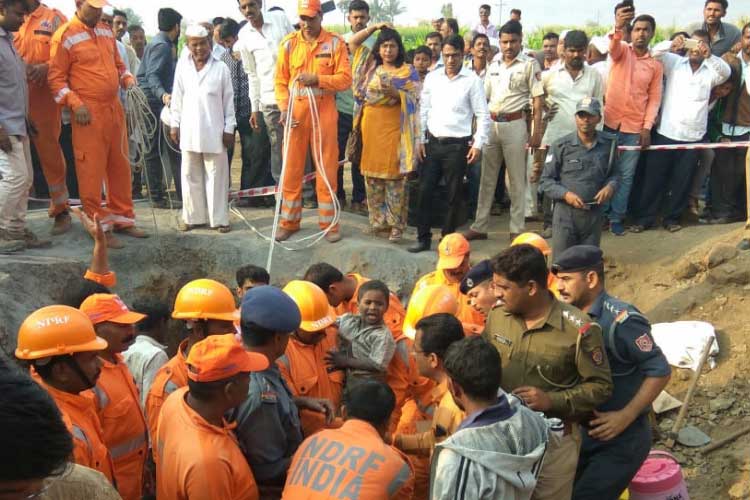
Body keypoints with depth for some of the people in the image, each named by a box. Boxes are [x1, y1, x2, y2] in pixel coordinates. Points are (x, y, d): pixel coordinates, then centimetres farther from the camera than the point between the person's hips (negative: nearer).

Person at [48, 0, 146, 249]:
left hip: (114, 108, 7)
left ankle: (122, 218, 24)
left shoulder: (106, 31, 14)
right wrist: (75, 103, -18)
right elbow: (56, 77, -7)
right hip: (88, 113, -7)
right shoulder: (65, 36, -6)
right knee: (91, 170, -3)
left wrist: (128, 79, 5)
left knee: (120, 166, 11)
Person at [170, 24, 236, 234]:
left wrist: (229, 128, -2)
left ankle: (219, 218, 7)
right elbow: (177, 98, 10)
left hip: (214, 131, -3)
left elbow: (229, 101, 0)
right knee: (190, 175, 8)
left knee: (216, 175, 1)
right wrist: (175, 125, 6)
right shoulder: (182, 67, 6)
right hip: (189, 131, 3)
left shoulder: (221, 68, -2)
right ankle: (192, 216, 17)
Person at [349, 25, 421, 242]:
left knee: (394, 177, -5)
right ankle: (378, 220, 16)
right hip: (370, 127, 5)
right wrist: (374, 27, 9)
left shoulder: (408, 71, 2)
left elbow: (413, 99, -5)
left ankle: (396, 225, -1)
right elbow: (353, 42, 18)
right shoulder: (370, 67, 14)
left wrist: (394, 92, -22)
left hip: (393, 128, -5)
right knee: (372, 175, 7)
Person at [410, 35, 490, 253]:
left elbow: (483, 116, -4)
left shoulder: (472, 80, -4)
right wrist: (420, 140, 5)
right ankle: (423, 238, 12)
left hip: (457, 145, -3)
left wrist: (478, 144, -10)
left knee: (453, 195, 4)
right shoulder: (432, 78, 6)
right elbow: (423, 110, 11)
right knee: (424, 191, 2)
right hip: (433, 143, 3)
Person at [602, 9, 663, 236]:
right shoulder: (621, 51, 1)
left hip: (635, 128, 2)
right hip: (609, 123, -2)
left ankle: (617, 217, 15)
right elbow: (613, 45, -24)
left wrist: (647, 127, -5)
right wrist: (618, 27, -47)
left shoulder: (655, 65, 7)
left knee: (626, 175, 6)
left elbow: (654, 98, 6)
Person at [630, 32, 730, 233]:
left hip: (693, 137, 1)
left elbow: (726, 72, -13)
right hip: (666, 133, -1)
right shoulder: (674, 62, 5)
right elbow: (654, 53, -8)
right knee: (654, 177, 3)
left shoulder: (710, 71, 6)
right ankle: (644, 218, 11)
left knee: (682, 181, 8)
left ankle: (672, 217, 21)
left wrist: (710, 56, -32)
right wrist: (671, 44, -29)